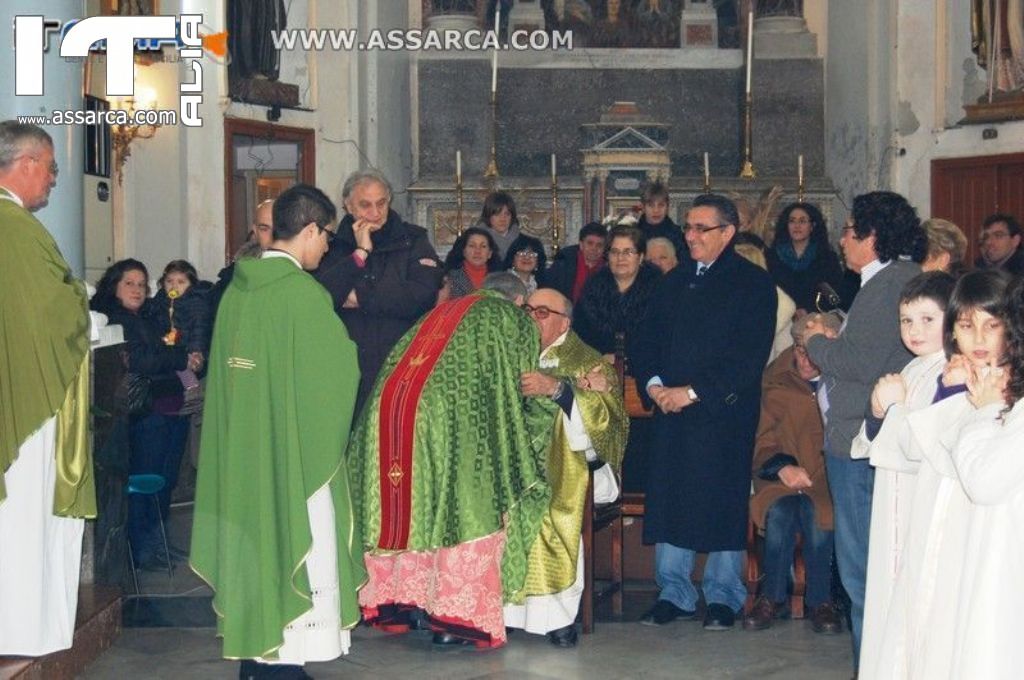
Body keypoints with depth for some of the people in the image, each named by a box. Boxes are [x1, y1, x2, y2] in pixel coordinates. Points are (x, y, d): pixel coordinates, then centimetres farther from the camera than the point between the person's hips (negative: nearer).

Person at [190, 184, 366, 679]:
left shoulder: (238, 287, 4)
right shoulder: (304, 292, -16)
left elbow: (225, 367, 12)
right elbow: (338, 369, -10)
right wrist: (343, 335, 10)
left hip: (243, 447, 7)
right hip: (294, 448, -7)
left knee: (254, 540, 14)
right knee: (296, 544, 1)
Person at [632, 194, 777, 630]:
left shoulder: (753, 283, -3)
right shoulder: (674, 281, 17)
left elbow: (749, 356, -11)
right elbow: (648, 340, 16)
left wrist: (694, 392, -15)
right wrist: (653, 384, -3)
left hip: (724, 412, -5)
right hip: (670, 411, 5)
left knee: (724, 503, 0)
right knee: (668, 499, 4)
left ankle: (723, 595, 13)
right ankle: (674, 592, 15)